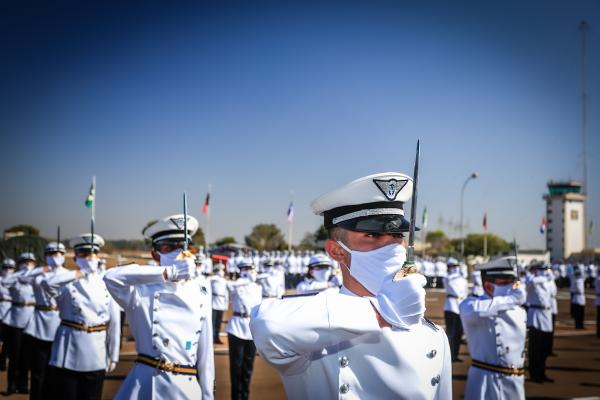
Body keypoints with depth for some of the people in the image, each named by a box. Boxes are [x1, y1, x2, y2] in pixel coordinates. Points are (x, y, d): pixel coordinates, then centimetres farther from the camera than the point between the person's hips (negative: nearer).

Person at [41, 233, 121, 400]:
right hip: (68, 353, -2)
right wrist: (79, 273, -20)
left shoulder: (106, 284, 4)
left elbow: (114, 322, 6)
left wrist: (113, 356, 5)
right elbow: (47, 283, -27)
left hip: (96, 355, 2)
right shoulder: (67, 283, -3)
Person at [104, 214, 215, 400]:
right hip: (145, 385, -3)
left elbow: (205, 349, 7)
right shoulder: (143, 289, -5)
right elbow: (112, 276, -26)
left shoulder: (201, 289, 4)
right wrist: (168, 273, -27)